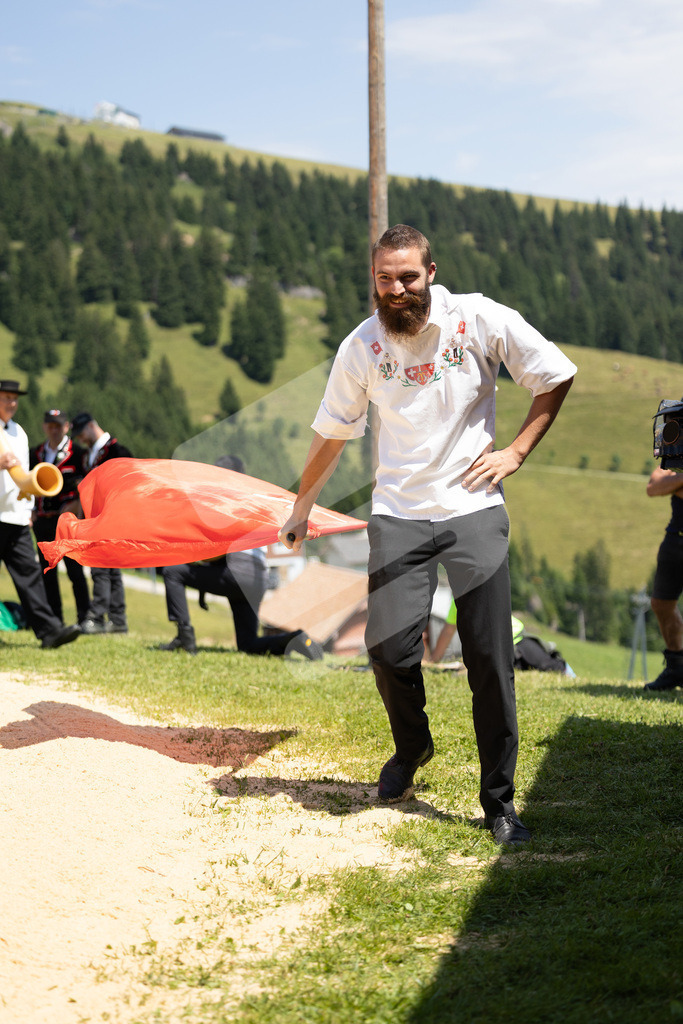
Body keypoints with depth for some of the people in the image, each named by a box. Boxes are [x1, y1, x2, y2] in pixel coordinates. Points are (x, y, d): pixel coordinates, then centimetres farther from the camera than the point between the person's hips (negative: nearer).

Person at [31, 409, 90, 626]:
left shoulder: (77, 453, -2)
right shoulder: (35, 454, 13)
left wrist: (76, 504, -13)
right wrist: (31, 510, 11)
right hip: (42, 521, 5)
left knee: (75, 571, -5)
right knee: (47, 574, 6)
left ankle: (84, 618, 0)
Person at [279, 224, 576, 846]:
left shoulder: (480, 320, -6)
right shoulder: (362, 347, 1)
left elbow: (557, 376, 4)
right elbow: (332, 435, 15)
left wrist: (517, 450, -2)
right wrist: (302, 509, 23)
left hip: (474, 511, -1)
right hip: (398, 515, 2)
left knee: (490, 659, -6)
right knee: (390, 649, -9)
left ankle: (500, 800, 7)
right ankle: (411, 749, 23)